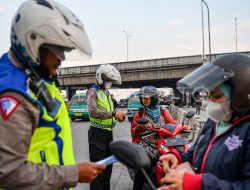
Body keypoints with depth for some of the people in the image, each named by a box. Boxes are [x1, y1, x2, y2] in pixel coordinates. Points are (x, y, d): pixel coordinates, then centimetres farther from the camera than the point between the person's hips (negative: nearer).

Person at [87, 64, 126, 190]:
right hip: (97, 132, -8)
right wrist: (113, 114, -24)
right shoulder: (93, 92, -8)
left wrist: (117, 117, 4)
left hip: (108, 132, 9)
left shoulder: (107, 93, 17)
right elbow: (93, 112, -23)